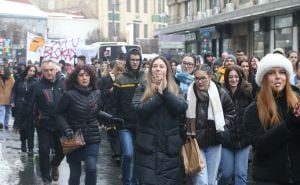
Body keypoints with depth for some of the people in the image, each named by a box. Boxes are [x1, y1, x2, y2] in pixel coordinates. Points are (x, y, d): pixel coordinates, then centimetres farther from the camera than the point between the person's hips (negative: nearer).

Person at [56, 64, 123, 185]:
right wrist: (66, 129, -20)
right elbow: (59, 114, -6)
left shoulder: (96, 93, 1)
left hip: (92, 138, 2)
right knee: (75, 173, 7)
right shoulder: (69, 94, -13)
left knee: (91, 169, -15)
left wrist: (111, 119, 2)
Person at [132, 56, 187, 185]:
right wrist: (159, 95, -15)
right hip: (148, 147, -2)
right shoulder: (142, 90, 5)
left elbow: (182, 108, -9)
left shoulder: (174, 89, 10)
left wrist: (165, 91, -15)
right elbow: (139, 109, -14)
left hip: (170, 147, 2)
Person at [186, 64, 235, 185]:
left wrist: (222, 125, 0)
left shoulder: (220, 93, -3)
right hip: (195, 142, -3)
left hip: (214, 142, 3)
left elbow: (231, 112, 13)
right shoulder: (188, 94, -10)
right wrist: (187, 131, -3)